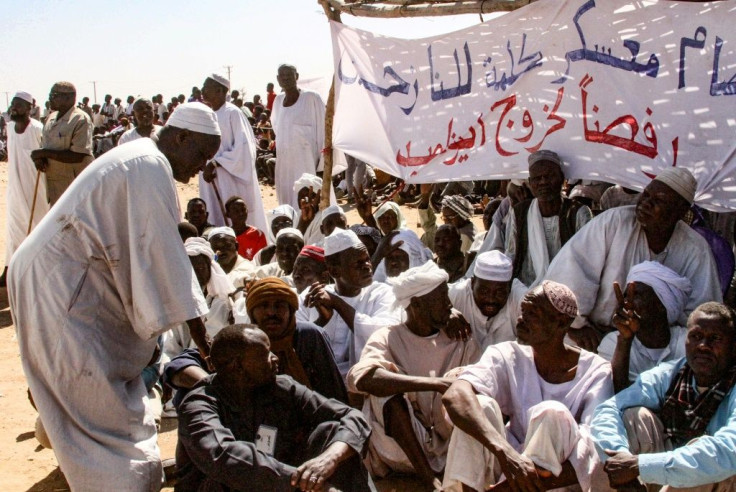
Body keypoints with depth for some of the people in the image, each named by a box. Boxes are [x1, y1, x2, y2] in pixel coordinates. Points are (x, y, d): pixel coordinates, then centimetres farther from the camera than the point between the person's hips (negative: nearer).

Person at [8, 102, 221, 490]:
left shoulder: (139, 163, 16)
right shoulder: (151, 167, -15)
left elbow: (139, 251, 18)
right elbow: (160, 252, -21)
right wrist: (196, 327, -19)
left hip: (72, 283, 10)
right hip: (63, 287, -10)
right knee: (100, 407, -7)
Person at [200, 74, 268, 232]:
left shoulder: (232, 113, -10)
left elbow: (242, 147, -15)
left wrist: (216, 163, -18)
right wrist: (206, 168, -6)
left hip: (232, 179, -7)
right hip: (210, 178, 7)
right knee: (215, 220, 9)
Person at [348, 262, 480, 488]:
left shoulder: (461, 342, 6)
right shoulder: (388, 338, -6)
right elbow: (359, 377, -28)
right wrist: (435, 383, -34)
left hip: (452, 450, 2)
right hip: (402, 450, -2)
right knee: (387, 384, -26)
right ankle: (430, 479, -22)